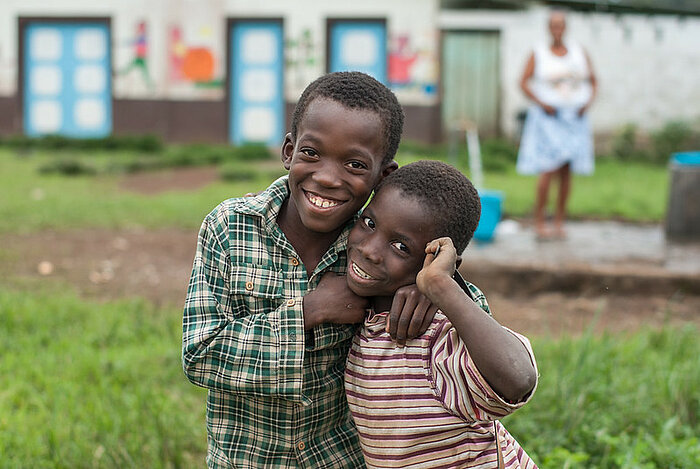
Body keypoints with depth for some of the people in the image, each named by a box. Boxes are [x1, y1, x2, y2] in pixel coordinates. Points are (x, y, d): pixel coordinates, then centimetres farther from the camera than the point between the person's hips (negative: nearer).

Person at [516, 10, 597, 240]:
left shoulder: (579, 52, 8)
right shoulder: (538, 54, -1)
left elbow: (593, 81, 14)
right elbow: (524, 83, -1)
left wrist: (588, 102, -3)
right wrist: (542, 104, -13)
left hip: (574, 118, 4)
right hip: (547, 118, -4)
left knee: (566, 172, 5)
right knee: (549, 170, -14)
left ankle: (559, 223, 13)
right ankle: (539, 222, -6)